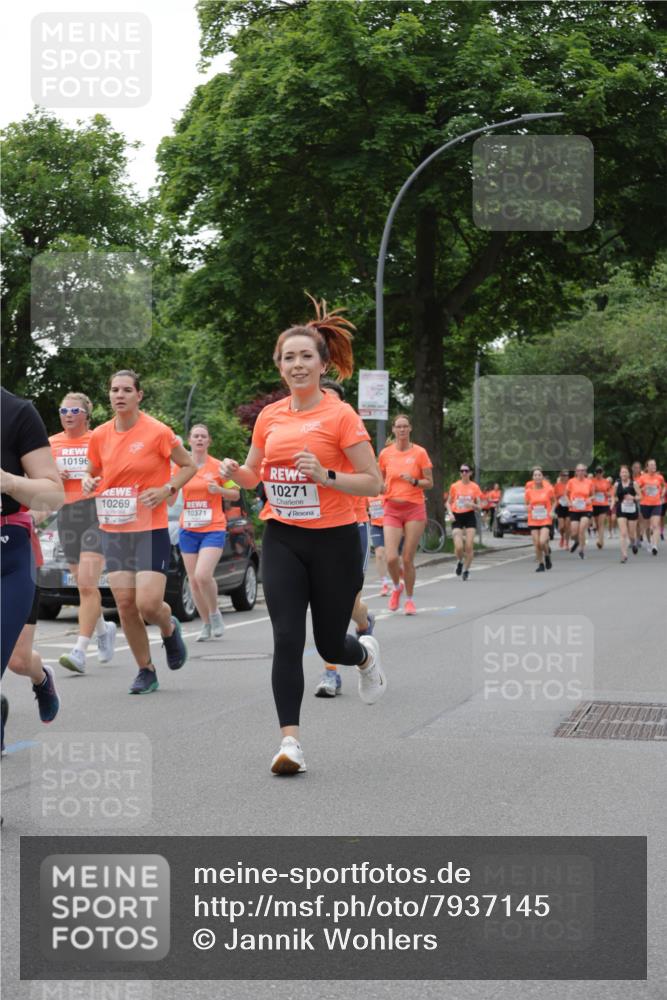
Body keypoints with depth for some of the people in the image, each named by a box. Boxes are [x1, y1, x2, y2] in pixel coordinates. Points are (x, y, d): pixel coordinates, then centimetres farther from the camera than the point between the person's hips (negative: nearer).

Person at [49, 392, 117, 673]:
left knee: (87, 585, -15)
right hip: (67, 516, 5)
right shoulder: (51, 444, 10)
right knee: (83, 585, 12)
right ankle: (104, 629, 38)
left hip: (98, 514, -5)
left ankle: (80, 651, -19)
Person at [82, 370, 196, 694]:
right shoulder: (99, 436, 4)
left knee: (148, 604, -13)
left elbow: (189, 466, 3)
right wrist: (89, 482, -3)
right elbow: (93, 472, 20)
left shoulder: (157, 432, -8)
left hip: (151, 530, -4)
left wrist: (166, 490, -12)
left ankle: (170, 629, 23)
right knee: (125, 604, -1)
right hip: (113, 530, 4)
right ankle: (146, 671, 15)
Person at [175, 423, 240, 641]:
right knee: (194, 581, 4)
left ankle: (215, 613, 4)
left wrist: (219, 490, -12)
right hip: (188, 530, 4)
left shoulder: (218, 466, -1)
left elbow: (235, 494, 7)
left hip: (213, 529, -4)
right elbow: (170, 500, 9)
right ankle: (206, 624, 19)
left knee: (203, 575, -20)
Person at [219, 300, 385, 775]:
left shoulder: (340, 415, -9)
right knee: (287, 639, -9)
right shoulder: (269, 416, 5)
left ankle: (367, 653, 45)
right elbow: (253, 475, 20)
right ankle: (291, 741, -5)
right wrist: (235, 471, -3)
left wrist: (325, 474, -24)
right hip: (282, 539, 3)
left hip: (334, 540, -3)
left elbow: (373, 483, -10)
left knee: (330, 645, 9)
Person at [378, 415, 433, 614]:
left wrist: (414, 481, -17)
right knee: (391, 558, -12)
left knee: (408, 559, 0)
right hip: (392, 510, 1)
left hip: (414, 508, -1)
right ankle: (396, 587, 19)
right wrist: (384, 489, -5)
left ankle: (409, 599, 19)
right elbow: (380, 481, 16)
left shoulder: (419, 452, -1)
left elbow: (429, 483, 1)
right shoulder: (385, 453, 4)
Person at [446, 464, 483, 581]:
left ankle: (466, 570, 11)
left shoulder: (474, 487, 2)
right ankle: (460, 562, 19)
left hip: (470, 516, 0)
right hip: (457, 518, 0)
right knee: (459, 547, -14)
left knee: (469, 546, -7)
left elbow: (478, 507, 5)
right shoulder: (454, 486, 3)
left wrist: (473, 505, -17)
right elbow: (448, 502, 12)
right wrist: (450, 513, -5)